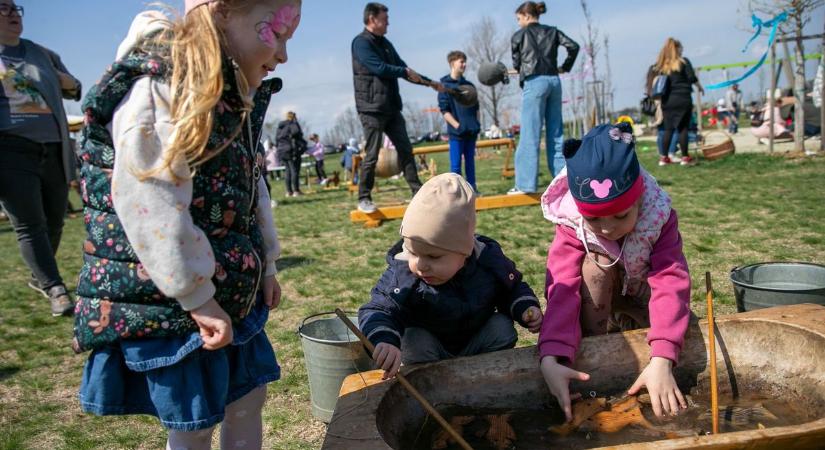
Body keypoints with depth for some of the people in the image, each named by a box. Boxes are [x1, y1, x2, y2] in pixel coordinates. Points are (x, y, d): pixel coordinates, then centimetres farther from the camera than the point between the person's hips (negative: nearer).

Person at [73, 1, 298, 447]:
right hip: (166, 304, -8)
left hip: (234, 294, 9)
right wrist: (198, 298, -21)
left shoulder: (234, 99, 7)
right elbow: (150, 208, -26)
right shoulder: (156, 92, -22)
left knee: (247, 398, 18)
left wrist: (266, 264, 15)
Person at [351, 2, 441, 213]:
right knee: (372, 155, -5)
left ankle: (418, 192, 10)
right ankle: (364, 198, 6)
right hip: (372, 108, -8)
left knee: (405, 149, 6)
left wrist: (430, 83, 15)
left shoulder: (385, 43, 18)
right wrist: (406, 72, -6)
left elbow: (402, 67, 21)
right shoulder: (361, 42, -8)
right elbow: (379, 68, -19)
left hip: (392, 108, 8)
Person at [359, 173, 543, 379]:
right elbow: (379, 311, -34)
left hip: (477, 343, 2)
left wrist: (526, 308, -19)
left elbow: (513, 288, 1)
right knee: (415, 339, -30)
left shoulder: (489, 261, -19)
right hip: (428, 346, -2)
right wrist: (385, 341, -56)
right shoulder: (401, 276, -29)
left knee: (502, 327, -19)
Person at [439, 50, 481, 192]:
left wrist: (476, 125, 7)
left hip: (471, 132, 6)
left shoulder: (469, 85, 14)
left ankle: (472, 188, 17)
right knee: (455, 164, -4)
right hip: (456, 132, -5)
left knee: (470, 162, 11)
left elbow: (476, 108, 19)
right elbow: (444, 110, -8)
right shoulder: (445, 85, -3)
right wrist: (457, 125, -16)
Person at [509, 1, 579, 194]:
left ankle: (525, 184, -8)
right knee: (556, 133, 10)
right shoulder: (552, 31, 14)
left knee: (530, 135, -6)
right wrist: (565, 67, 17)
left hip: (534, 82, -5)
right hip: (554, 81, 5)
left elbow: (516, 64, 10)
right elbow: (574, 46, 4)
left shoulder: (519, 35, 4)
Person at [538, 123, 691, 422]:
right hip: (595, 311, -1)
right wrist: (549, 358, -56)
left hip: (640, 306, 2)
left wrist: (660, 359, -52)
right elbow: (562, 291, -40)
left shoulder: (659, 217, -28)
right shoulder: (572, 227, -29)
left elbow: (671, 283, -38)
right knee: (596, 262, -32)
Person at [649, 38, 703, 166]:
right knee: (683, 128, 0)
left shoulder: (660, 65, 7)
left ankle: (664, 157, 8)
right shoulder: (683, 62, -1)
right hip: (682, 99, -3)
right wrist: (700, 87, 10)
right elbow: (692, 78, -4)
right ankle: (685, 157, 0)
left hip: (667, 101, 3)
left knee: (668, 128, 8)